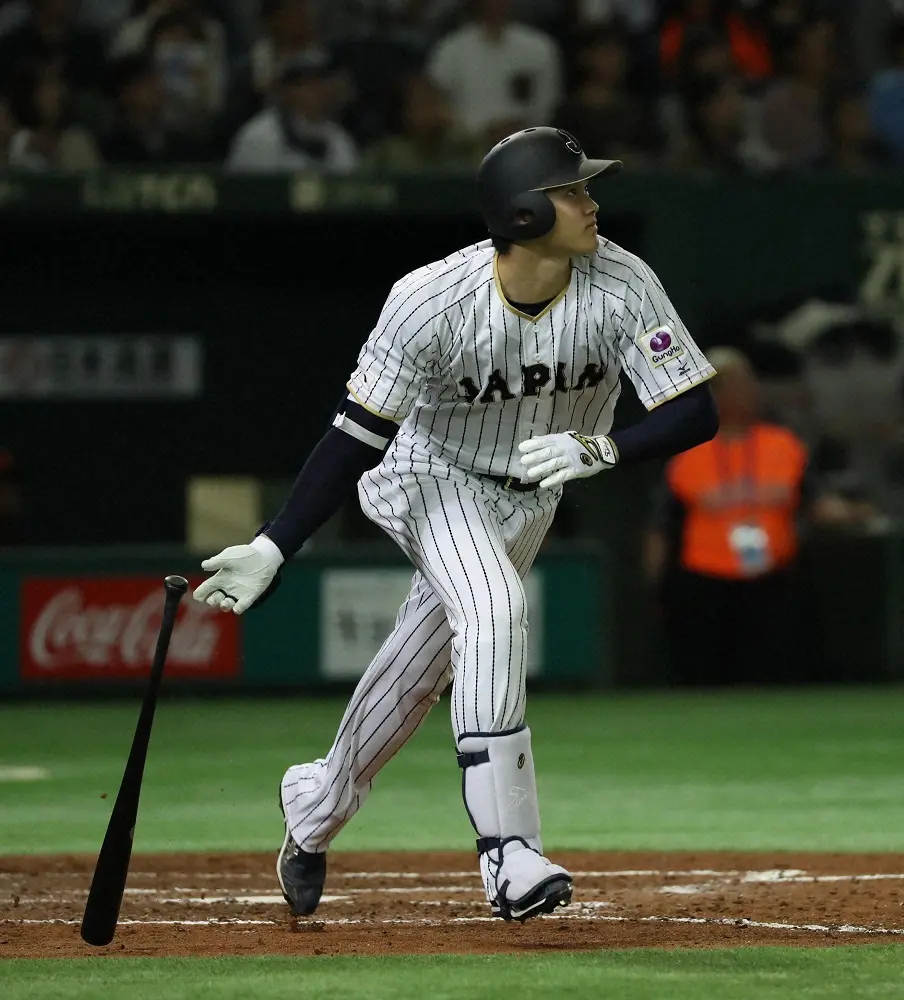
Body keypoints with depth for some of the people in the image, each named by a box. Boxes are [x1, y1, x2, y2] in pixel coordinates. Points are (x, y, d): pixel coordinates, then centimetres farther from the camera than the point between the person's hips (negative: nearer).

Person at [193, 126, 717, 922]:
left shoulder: (623, 288, -26)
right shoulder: (433, 302, -31)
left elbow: (696, 412, -26)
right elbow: (360, 436, -26)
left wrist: (598, 451, -43)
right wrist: (273, 550, -32)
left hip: (529, 496, 4)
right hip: (435, 476, -4)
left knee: (423, 668, 14)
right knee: (494, 612, -30)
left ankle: (318, 805, 40)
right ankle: (507, 853, -30)